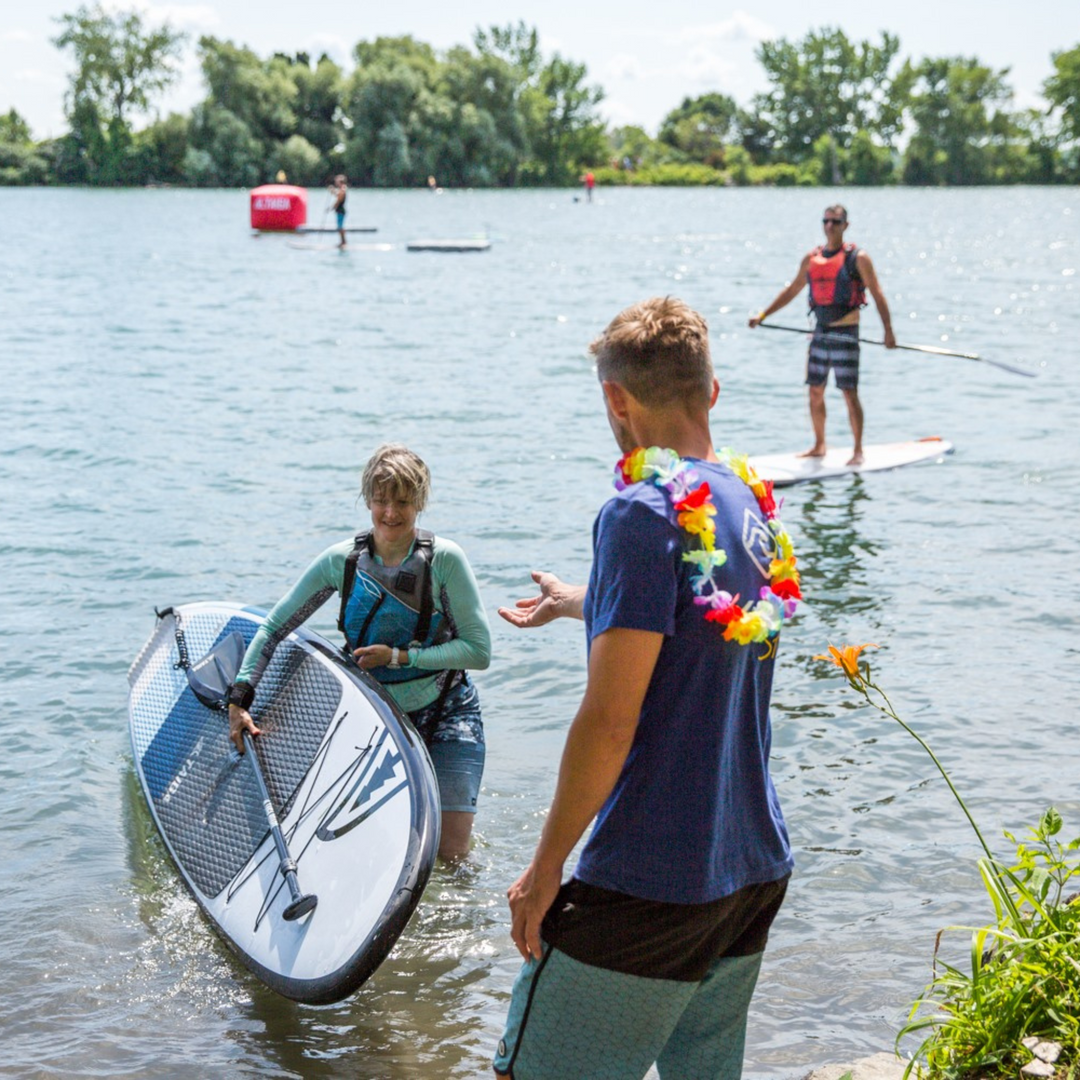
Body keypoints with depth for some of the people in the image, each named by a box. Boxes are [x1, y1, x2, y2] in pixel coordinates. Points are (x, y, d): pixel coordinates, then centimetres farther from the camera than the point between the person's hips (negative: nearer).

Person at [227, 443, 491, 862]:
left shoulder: (444, 559, -15)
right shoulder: (342, 561, -8)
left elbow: (479, 650, -15)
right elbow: (273, 628, -2)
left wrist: (399, 657, -22)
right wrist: (239, 698, -11)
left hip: (447, 716, -2)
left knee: (448, 855, -7)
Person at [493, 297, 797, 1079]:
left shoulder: (646, 511, -17)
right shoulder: (754, 502, 8)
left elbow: (610, 721, -20)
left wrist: (545, 869, -11)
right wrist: (570, 601, 47)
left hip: (649, 883, -8)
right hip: (755, 869, 8)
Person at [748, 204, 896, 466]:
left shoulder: (857, 258, -5)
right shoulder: (812, 259, 9)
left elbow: (877, 295, -8)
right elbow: (792, 291, 19)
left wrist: (888, 331, -16)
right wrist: (763, 314, 14)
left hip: (845, 333, -5)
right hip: (820, 332, 5)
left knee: (850, 393, -6)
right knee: (815, 392, 9)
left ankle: (858, 451, 2)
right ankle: (819, 446, 23)